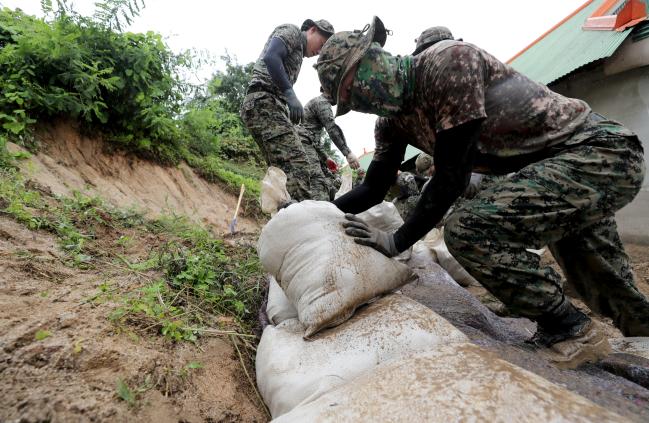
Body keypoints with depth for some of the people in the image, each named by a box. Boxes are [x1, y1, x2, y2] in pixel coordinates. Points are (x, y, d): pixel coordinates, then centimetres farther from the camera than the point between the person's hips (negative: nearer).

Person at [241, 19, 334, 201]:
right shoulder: (292, 31, 8)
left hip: (271, 105, 10)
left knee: (282, 169, 1)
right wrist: (290, 94, -20)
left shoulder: (297, 53, 33)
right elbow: (270, 57, -13)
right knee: (296, 162, -24)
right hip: (264, 101, -10)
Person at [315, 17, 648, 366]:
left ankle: (569, 331, -6)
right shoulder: (394, 119, 2)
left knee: (469, 230, -26)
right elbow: (373, 189, 8)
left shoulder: (449, 59, -22)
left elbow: (452, 177, -26)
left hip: (602, 150, -8)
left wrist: (398, 241, -21)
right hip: (555, 168, 8)